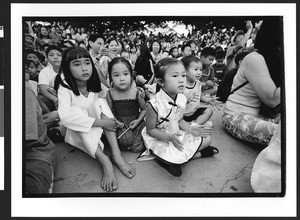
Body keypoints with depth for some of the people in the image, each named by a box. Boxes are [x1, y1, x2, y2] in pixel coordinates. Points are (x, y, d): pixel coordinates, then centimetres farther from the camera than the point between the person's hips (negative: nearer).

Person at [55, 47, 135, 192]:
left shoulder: (94, 86, -4)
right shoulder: (65, 88, -21)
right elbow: (65, 116, -36)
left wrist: (109, 120, -35)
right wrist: (100, 122, -38)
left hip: (96, 130, 4)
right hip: (75, 131, -4)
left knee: (100, 102, -22)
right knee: (78, 114, -33)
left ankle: (116, 153, -31)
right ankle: (104, 161, -40)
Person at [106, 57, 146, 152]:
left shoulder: (137, 92, -9)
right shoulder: (111, 94, -7)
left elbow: (144, 109, 5)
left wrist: (138, 120, -10)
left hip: (134, 122, 0)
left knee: (137, 147, -17)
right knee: (126, 140, -27)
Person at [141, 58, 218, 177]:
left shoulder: (182, 98, -6)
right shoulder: (154, 104, -26)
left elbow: (179, 120, 7)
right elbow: (150, 130, -18)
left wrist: (191, 129, -11)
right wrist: (170, 137, -29)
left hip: (178, 135, 7)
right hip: (160, 139, -7)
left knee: (207, 139, 5)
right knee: (175, 157, -30)